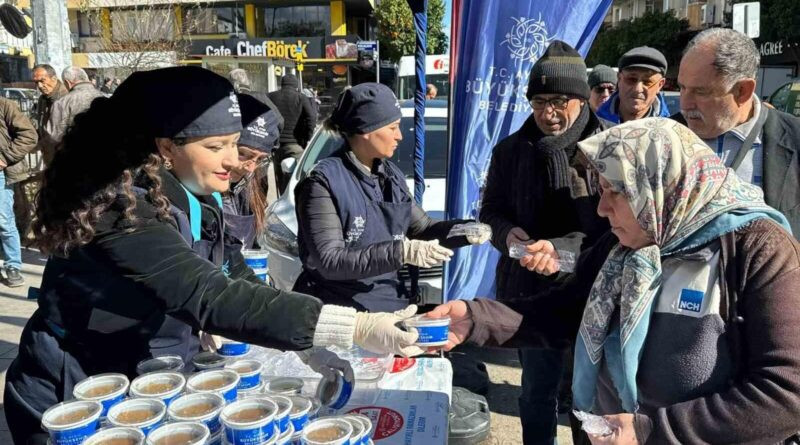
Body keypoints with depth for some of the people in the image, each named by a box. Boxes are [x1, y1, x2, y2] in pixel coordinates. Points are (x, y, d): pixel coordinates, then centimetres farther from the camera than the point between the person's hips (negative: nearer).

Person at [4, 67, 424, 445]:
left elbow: (233, 278, -3)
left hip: (142, 383, 7)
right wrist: (355, 328, -43)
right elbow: (210, 299, -39)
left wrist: (307, 347, -14)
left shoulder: (193, 198, -4)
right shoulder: (123, 211, -29)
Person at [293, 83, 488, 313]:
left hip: (388, 304, 7)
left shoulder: (391, 174, 8)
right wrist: (400, 252, -29)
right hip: (338, 312, -7)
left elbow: (422, 228, 16)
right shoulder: (324, 181, -15)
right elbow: (328, 261, -22)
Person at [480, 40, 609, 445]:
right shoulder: (510, 150, 3)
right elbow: (491, 212, 10)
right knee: (536, 390, 19)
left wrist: (562, 249, -27)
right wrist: (508, 234, -13)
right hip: (530, 290, 3)